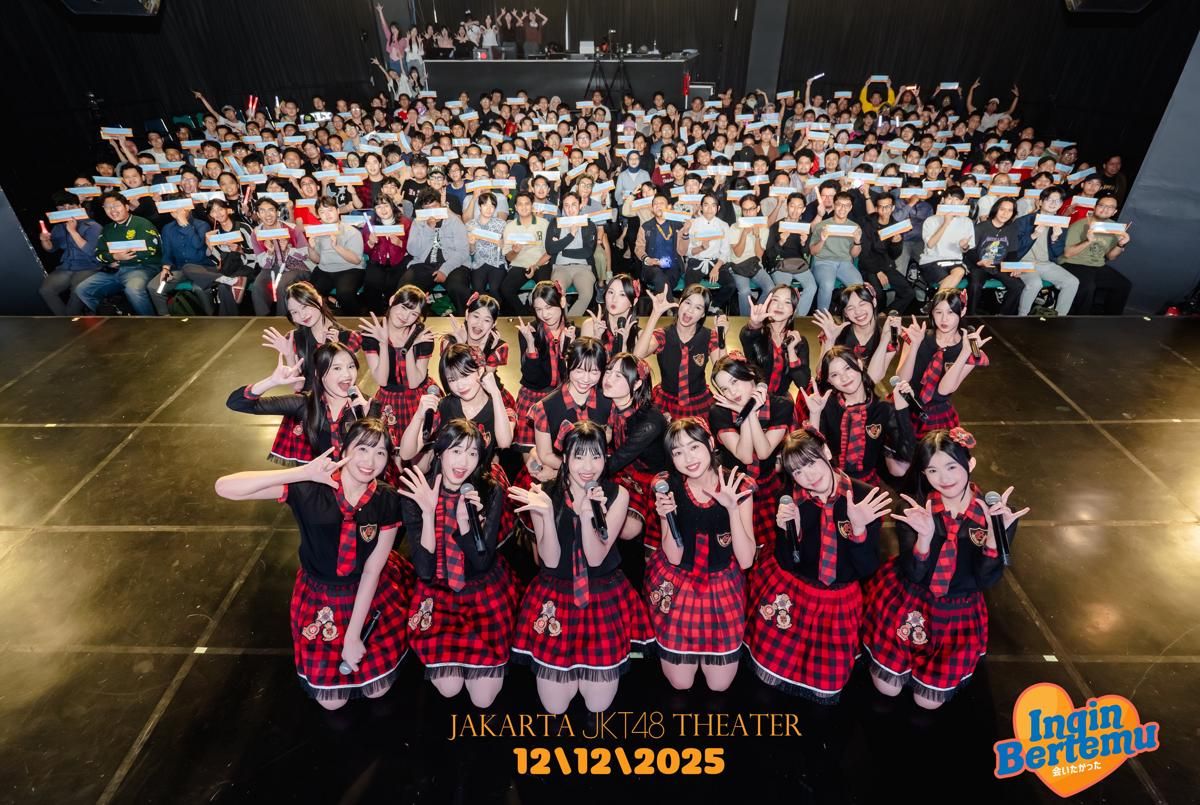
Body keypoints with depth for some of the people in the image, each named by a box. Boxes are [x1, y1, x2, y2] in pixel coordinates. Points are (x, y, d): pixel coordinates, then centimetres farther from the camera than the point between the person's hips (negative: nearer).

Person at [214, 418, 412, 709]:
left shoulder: (387, 501, -20)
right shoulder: (308, 489, -24)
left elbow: (373, 570, -16)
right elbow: (224, 487, -32)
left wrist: (353, 636, -14)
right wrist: (302, 472, -39)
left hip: (372, 593, 1)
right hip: (320, 597, 0)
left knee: (377, 690, 12)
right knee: (331, 701, 13)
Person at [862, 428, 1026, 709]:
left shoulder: (998, 513, -16)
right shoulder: (913, 508, -17)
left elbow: (987, 580, -17)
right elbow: (913, 574, -19)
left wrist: (994, 534, -34)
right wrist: (924, 536, -39)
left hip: (958, 613, 1)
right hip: (906, 602, -1)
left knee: (929, 701, 11)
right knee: (888, 688, 6)